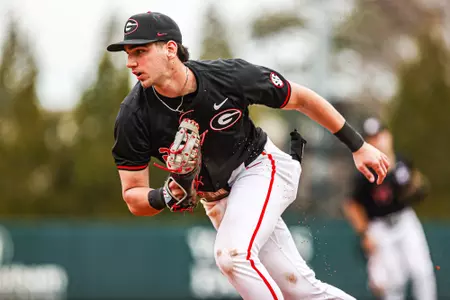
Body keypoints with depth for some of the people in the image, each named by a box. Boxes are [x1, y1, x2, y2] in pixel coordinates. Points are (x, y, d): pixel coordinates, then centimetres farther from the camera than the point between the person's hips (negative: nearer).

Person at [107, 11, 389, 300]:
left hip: (263, 167, -3)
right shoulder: (133, 117, -19)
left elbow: (301, 99, -8)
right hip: (217, 198, 4)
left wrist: (358, 146, -3)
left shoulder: (230, 76, -24)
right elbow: (133, 197, -12)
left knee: (232, 253, -29)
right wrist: (162, 197, -36)